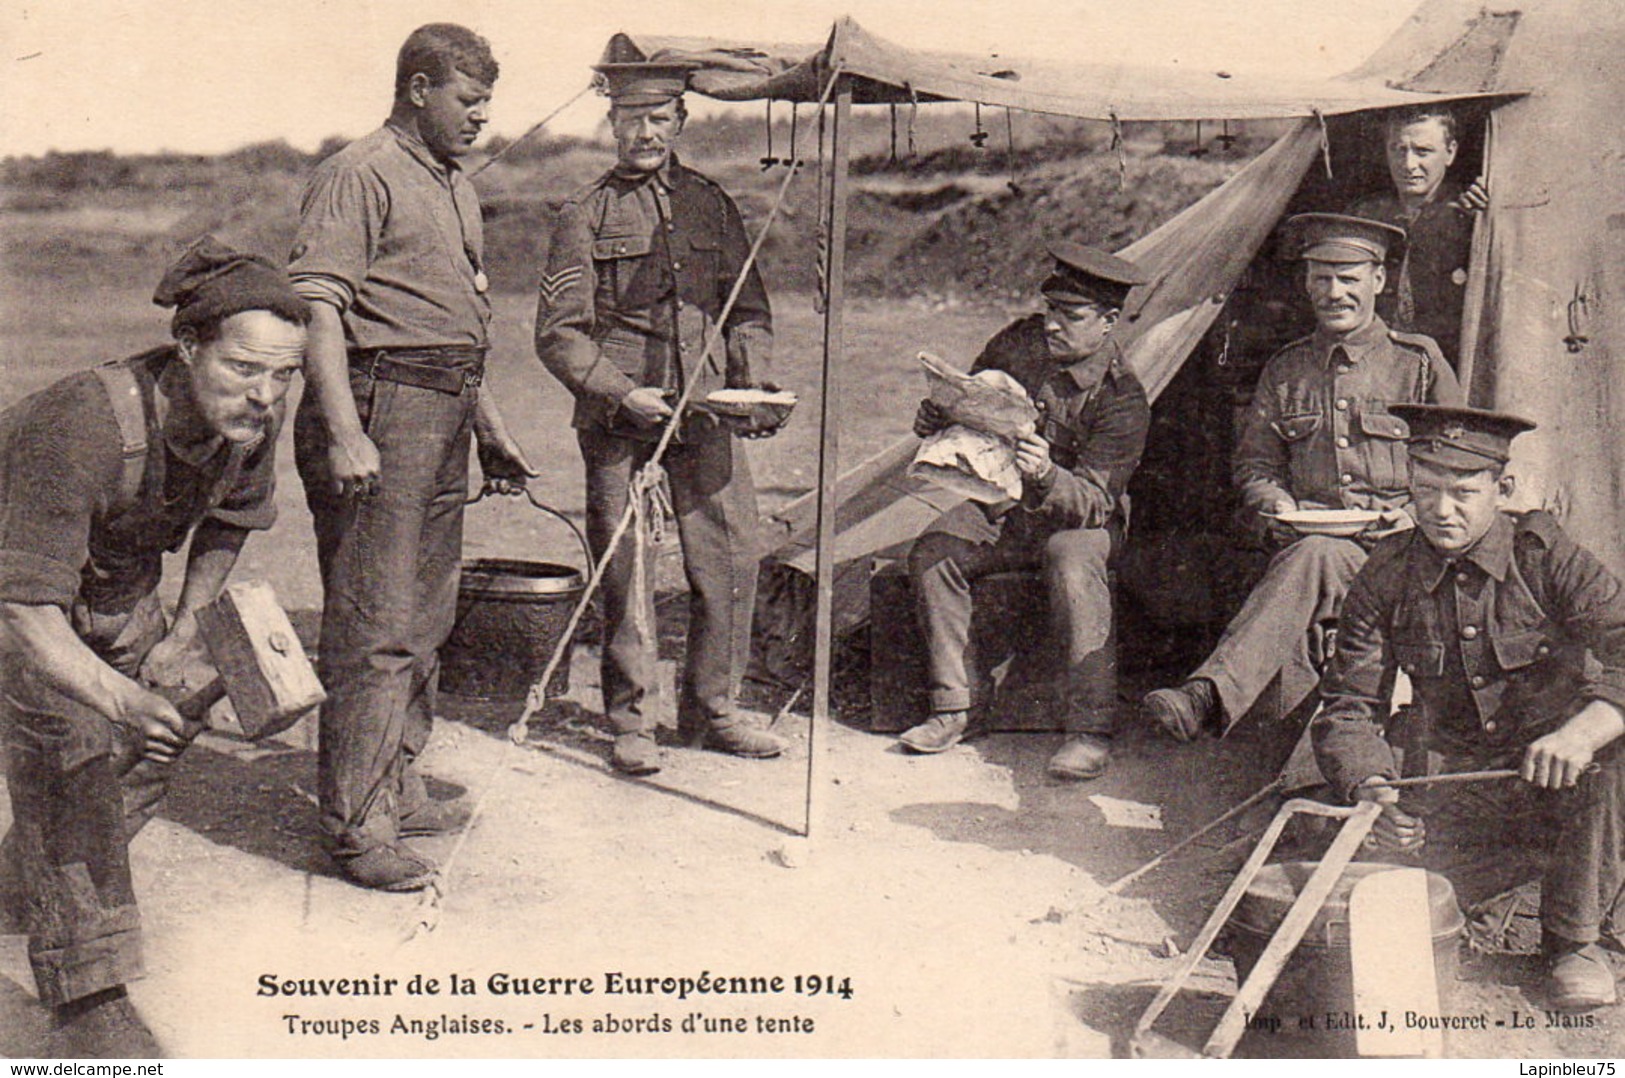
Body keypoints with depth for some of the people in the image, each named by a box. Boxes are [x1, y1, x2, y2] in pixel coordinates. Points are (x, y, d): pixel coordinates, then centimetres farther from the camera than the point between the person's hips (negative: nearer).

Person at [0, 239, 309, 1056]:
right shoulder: (84, 428, -41)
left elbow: (227, 525, 4)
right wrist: (122, 697, -56)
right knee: (66, 738, -21)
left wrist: (184, 629, 1)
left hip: (119, 583, 7)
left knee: (178, 703, 10)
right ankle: (86, 1000, -16)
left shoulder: (251, 417, -20)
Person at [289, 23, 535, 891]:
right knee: (376, 625, -9)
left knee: (427, 617, 14)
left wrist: (489, 427, 26)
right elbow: (318, 305, -16)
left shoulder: (455, 187, 22)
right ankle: (355, 826, -3)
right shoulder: (359, 176, -7)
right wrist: (344, 433, -26)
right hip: (380, 405, -9)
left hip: (445, 412, 9)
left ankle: (395, 789, 26)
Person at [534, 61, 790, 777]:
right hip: (617, 420, -3)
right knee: (624, 571, -1)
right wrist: (623, 393, -12)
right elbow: (557, 333, 0)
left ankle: (712, 709, 17)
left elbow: (748, 310, 18)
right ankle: (631, 723, 12)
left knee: (732, 556, 1)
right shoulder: (585, 214, 4)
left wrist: (755, 387, 1)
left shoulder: (712, 205, 15)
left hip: (706, 411, 3)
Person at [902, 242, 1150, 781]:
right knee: (932, 552, -22)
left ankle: (1090, 730, -34)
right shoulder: (1020, 342, -2)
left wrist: (1047, 478, -45)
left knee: (1071, 560, -38)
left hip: (1076, 517, -5)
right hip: (1001, 503, 5)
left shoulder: (1123, 398, -17)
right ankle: (951, 708, -11)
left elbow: (1094, 499, -24)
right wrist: (937, 418, -10)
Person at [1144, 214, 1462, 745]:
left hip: (1395, 551, -3)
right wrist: (1277, 504, -2)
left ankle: (1211, 695, -51)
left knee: (1315, 557, -38)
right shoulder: (1285, 369, 19)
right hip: (1306, 536, 4)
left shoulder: (1419, 361, 11)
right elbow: (1254, 466, 22)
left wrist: (1416, 513, -6)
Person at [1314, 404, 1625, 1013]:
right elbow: (1349, 708, -2)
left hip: (1561, 785, -1)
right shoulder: (1386, 578, -1)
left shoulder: (1543, 555, -8)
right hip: (1456, 796, 1)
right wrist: (1370, 790, -23)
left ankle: (1576, 939, -10)